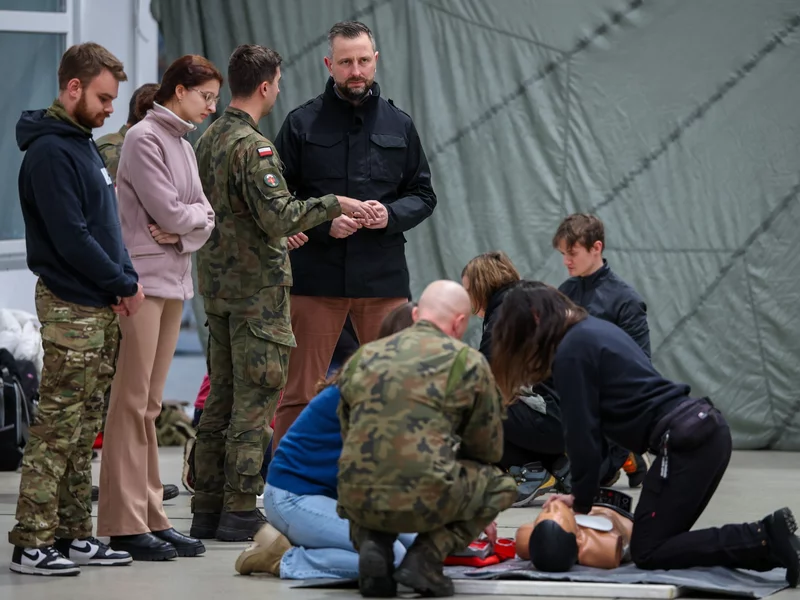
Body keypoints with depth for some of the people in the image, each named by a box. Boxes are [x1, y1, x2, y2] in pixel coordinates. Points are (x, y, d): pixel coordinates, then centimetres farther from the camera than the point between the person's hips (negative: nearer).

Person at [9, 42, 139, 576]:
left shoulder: (83, 145, 17)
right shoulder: (50, 151, -14)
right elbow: (71, 237, -19)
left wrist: (126, 278, 4)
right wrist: (125, 284, -10)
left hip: (102, 309, 9)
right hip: (71, 307, -9)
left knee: (84, 431, 11)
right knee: (57, 430, -8)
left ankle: (74, 535, 16)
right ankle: (32, 545, -5)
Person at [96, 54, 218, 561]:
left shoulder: (183, 146, 19)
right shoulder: (145, 139, -8)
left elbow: (205, 218, 12)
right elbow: (169, 211, -15)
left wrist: (184, 229, -8)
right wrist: (196, 216, 5)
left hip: (175, 280, 9)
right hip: (144, 279, -9)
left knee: (151, 405, 9)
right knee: (132, 402, -8)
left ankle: (151, 517, 11)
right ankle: (124, 524, -8)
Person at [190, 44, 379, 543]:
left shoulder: (208, 141, 11)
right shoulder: (253, 146, -16)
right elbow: (279, 217, -24)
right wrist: (333, 204, -13)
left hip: (218, 285, 9)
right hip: (259, 290, -9)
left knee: (221, 399, 12)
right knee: (255, 401, -4)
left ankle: (207, 509, 14)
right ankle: (240, 511, -3)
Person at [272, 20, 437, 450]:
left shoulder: (399, 125, 11)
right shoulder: (302, 123, 3)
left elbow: (423, 196, 14)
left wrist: (391, 215, -7)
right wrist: (323, 224, -14)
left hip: (384, 278, 2)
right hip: (315, 277, -2)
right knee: (299, 394, 0)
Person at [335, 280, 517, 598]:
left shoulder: (362, 358, 17)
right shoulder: (468, 361, 6)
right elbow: (487, 448, 14)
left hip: (358, 499, 4)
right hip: (425, 500, -4)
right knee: (499, 485, 23)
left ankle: (372, 543, 7)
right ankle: (426, 558, 3)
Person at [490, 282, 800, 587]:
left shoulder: (571, 353, -7)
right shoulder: (595, 328, 21)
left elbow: (582, 432, -6)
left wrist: (581, 500, 7)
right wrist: (581, 493, 18)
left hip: (686, 442, -9)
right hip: (709, 429, 9)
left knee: (647, 552, -4)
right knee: (664, 538, 15)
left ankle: (766, 540, -15)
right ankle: (770, 536, 1)